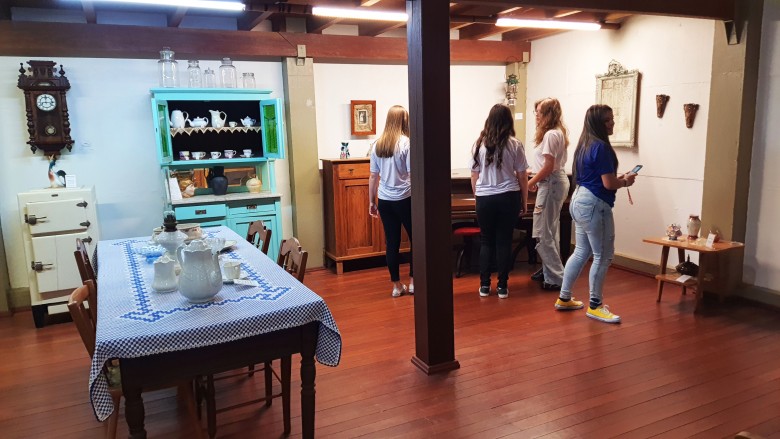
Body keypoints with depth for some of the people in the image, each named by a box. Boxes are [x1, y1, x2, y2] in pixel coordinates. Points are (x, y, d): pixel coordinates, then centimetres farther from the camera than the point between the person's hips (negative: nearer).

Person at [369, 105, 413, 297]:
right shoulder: (406, 143, -9)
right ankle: (413, 282, 15)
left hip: (384, 201, 5)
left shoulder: (377, 145, 5)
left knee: (392, 243, 9)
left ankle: (397, 286, 16)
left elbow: (373, 176, 8)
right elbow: (413, 175, -11)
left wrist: (371, 201, 15)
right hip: (404, 199, -4)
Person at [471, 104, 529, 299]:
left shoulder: (479, 144, 1)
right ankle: (502, 286, 11)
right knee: (504, 241, 6)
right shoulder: (514, 144, -3)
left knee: (486, 241, 11)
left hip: (485, 199, 1)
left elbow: (474, 176, 6)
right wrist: (524, 202, 10)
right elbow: (522, 177, 0)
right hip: (508, 198, -1)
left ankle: (484, 285, 13)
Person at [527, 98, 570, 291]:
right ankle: (549, 270, 29)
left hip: (551, 184, -11)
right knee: (549, 232, 18)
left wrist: (531, 182, -9)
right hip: (556, 182, 11)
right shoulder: (558, 132, 14)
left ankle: (555, 278, 0)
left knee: (543, 234, -6)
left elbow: (548, 167, -20)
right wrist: (537, 180, 8)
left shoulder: (551, 135, -16)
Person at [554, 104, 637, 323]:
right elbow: (608, 184, -19)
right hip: (594, 204, -10)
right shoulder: (601, 147, -17)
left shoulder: (585, 144, 13)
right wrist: (625, 181, 1)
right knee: (603, 256, 0)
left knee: (581, 252, 16)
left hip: (579, 200, 10)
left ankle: (564, 298, 23)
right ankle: (595, 306, 9)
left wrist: (619, 177, 13)